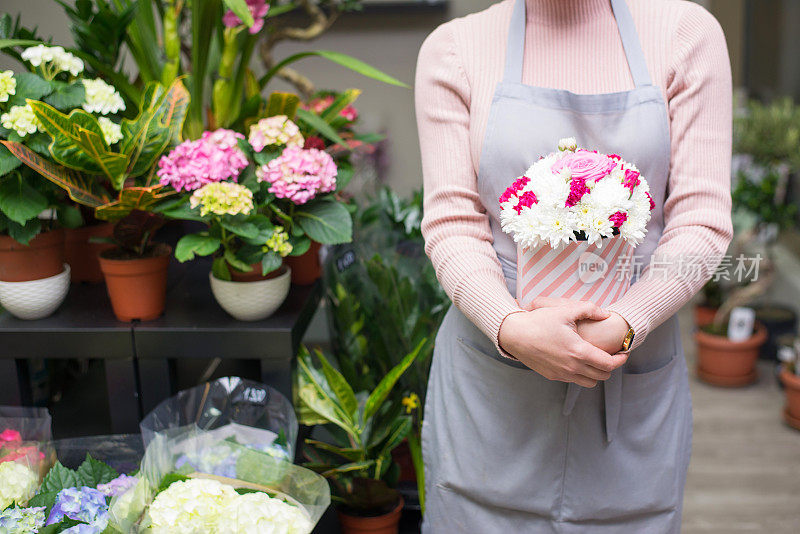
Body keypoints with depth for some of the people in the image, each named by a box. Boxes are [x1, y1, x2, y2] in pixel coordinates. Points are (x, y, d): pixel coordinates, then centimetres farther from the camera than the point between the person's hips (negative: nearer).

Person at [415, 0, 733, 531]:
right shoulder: (453, 47, 0)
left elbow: (702, 221, -4)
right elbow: (451, 224, -5)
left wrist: (621, 325, -18)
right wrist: (510, 327, -22)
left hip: (635, 384, 1)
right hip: (492, 383, 0)